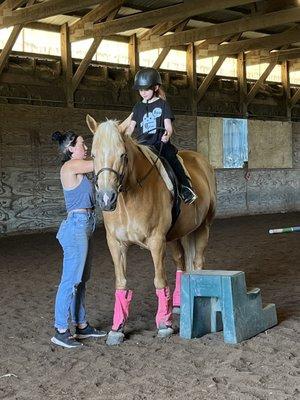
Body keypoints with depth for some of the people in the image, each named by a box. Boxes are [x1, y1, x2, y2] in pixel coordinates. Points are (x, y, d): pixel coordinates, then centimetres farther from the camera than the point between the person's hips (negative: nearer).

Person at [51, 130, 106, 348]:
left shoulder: (78, 169, 15)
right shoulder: (71, 166, -12)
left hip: (84, 227, 10)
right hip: (77, 226, -10)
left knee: (81, 280, 14)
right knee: (71, 281, -6)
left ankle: (82, 326, 23)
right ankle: (61, 331, -1)